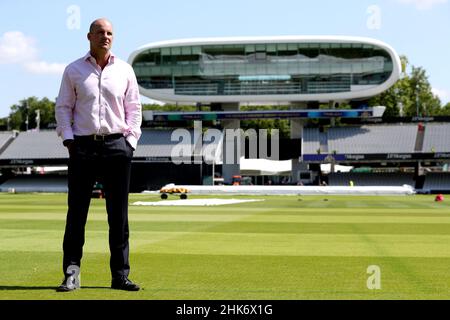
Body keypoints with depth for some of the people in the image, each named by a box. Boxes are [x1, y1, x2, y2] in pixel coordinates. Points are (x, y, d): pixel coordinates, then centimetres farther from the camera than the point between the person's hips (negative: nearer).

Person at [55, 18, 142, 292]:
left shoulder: (125, 70, 12)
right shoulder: (74, 70, 9)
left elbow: (134, 107, 13)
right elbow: (63, 107, 9)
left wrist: (130, 139, 2)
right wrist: (68, 139, -3)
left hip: (117, 146, 1)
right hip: (83, 146, -1)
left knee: (119, 213, 2)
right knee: (77, 210, -2)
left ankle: (120, 275, 8)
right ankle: (71, 273, 3)